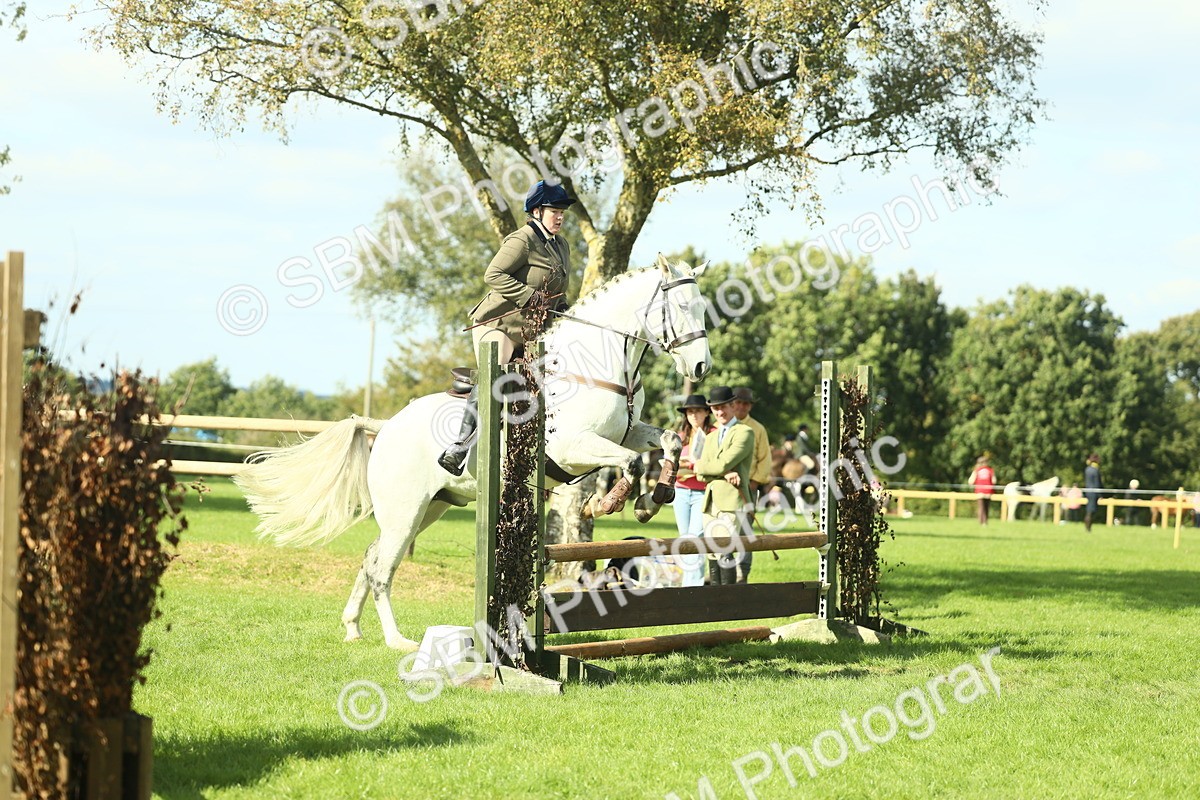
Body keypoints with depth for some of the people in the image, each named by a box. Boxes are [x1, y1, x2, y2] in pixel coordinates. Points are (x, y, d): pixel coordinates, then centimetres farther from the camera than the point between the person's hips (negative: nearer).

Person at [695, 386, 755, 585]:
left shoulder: (744, 433, -1)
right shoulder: (710, 437, 22)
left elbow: (723, 464, -13)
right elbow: (703, 475, 9)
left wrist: (699, 467, 4)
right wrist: (725, 474, -9)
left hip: (732, 501, -7)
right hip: (711, 502, 7)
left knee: (725, 552, -16)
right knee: (712, 554, 4)